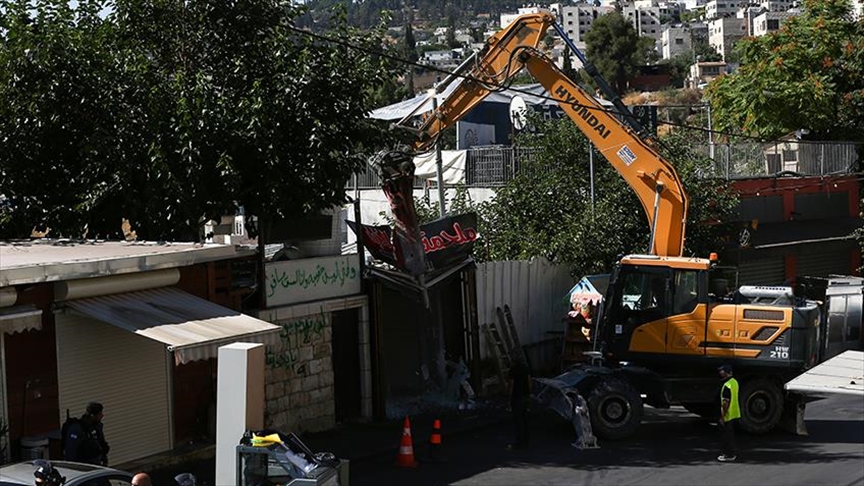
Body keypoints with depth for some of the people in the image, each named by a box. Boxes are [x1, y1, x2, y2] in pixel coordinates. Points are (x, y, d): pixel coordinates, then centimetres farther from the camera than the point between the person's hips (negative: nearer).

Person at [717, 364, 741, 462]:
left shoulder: (727, 386, -23)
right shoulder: (734, 382, 7)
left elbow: (726, 403, -24)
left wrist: (722, 417, -19)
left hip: (728, 416, -9)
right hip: (735, 414, 9)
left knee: (727, 435, 1)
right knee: (731, 435, 19)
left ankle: (729, 455, 8)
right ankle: (733, 453, 28)